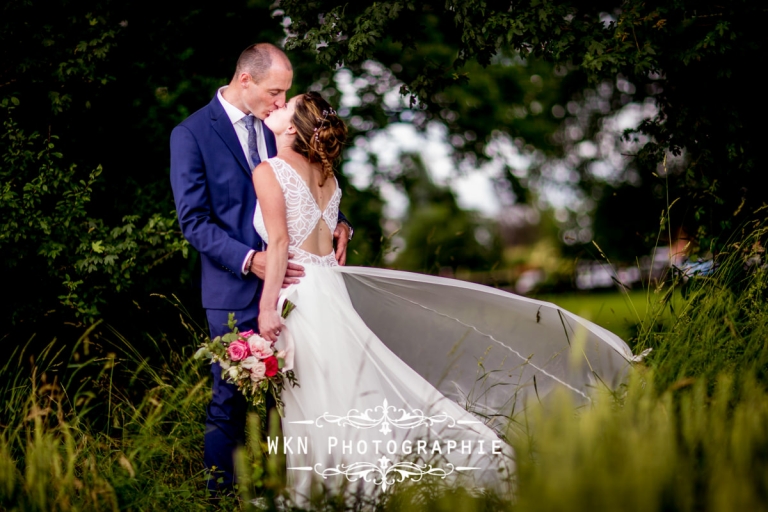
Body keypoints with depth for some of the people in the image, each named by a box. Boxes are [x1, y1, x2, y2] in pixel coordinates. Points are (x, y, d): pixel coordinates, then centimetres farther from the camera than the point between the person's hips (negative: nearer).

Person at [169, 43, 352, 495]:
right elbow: (194, 221, -10)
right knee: (231, 399, 3)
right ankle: (221, 490, 18)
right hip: (236, 291, -5)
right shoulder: (191, 134, -6)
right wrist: (249, 260, -22)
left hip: (287, 276, 5)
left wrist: (337, 222, 2)